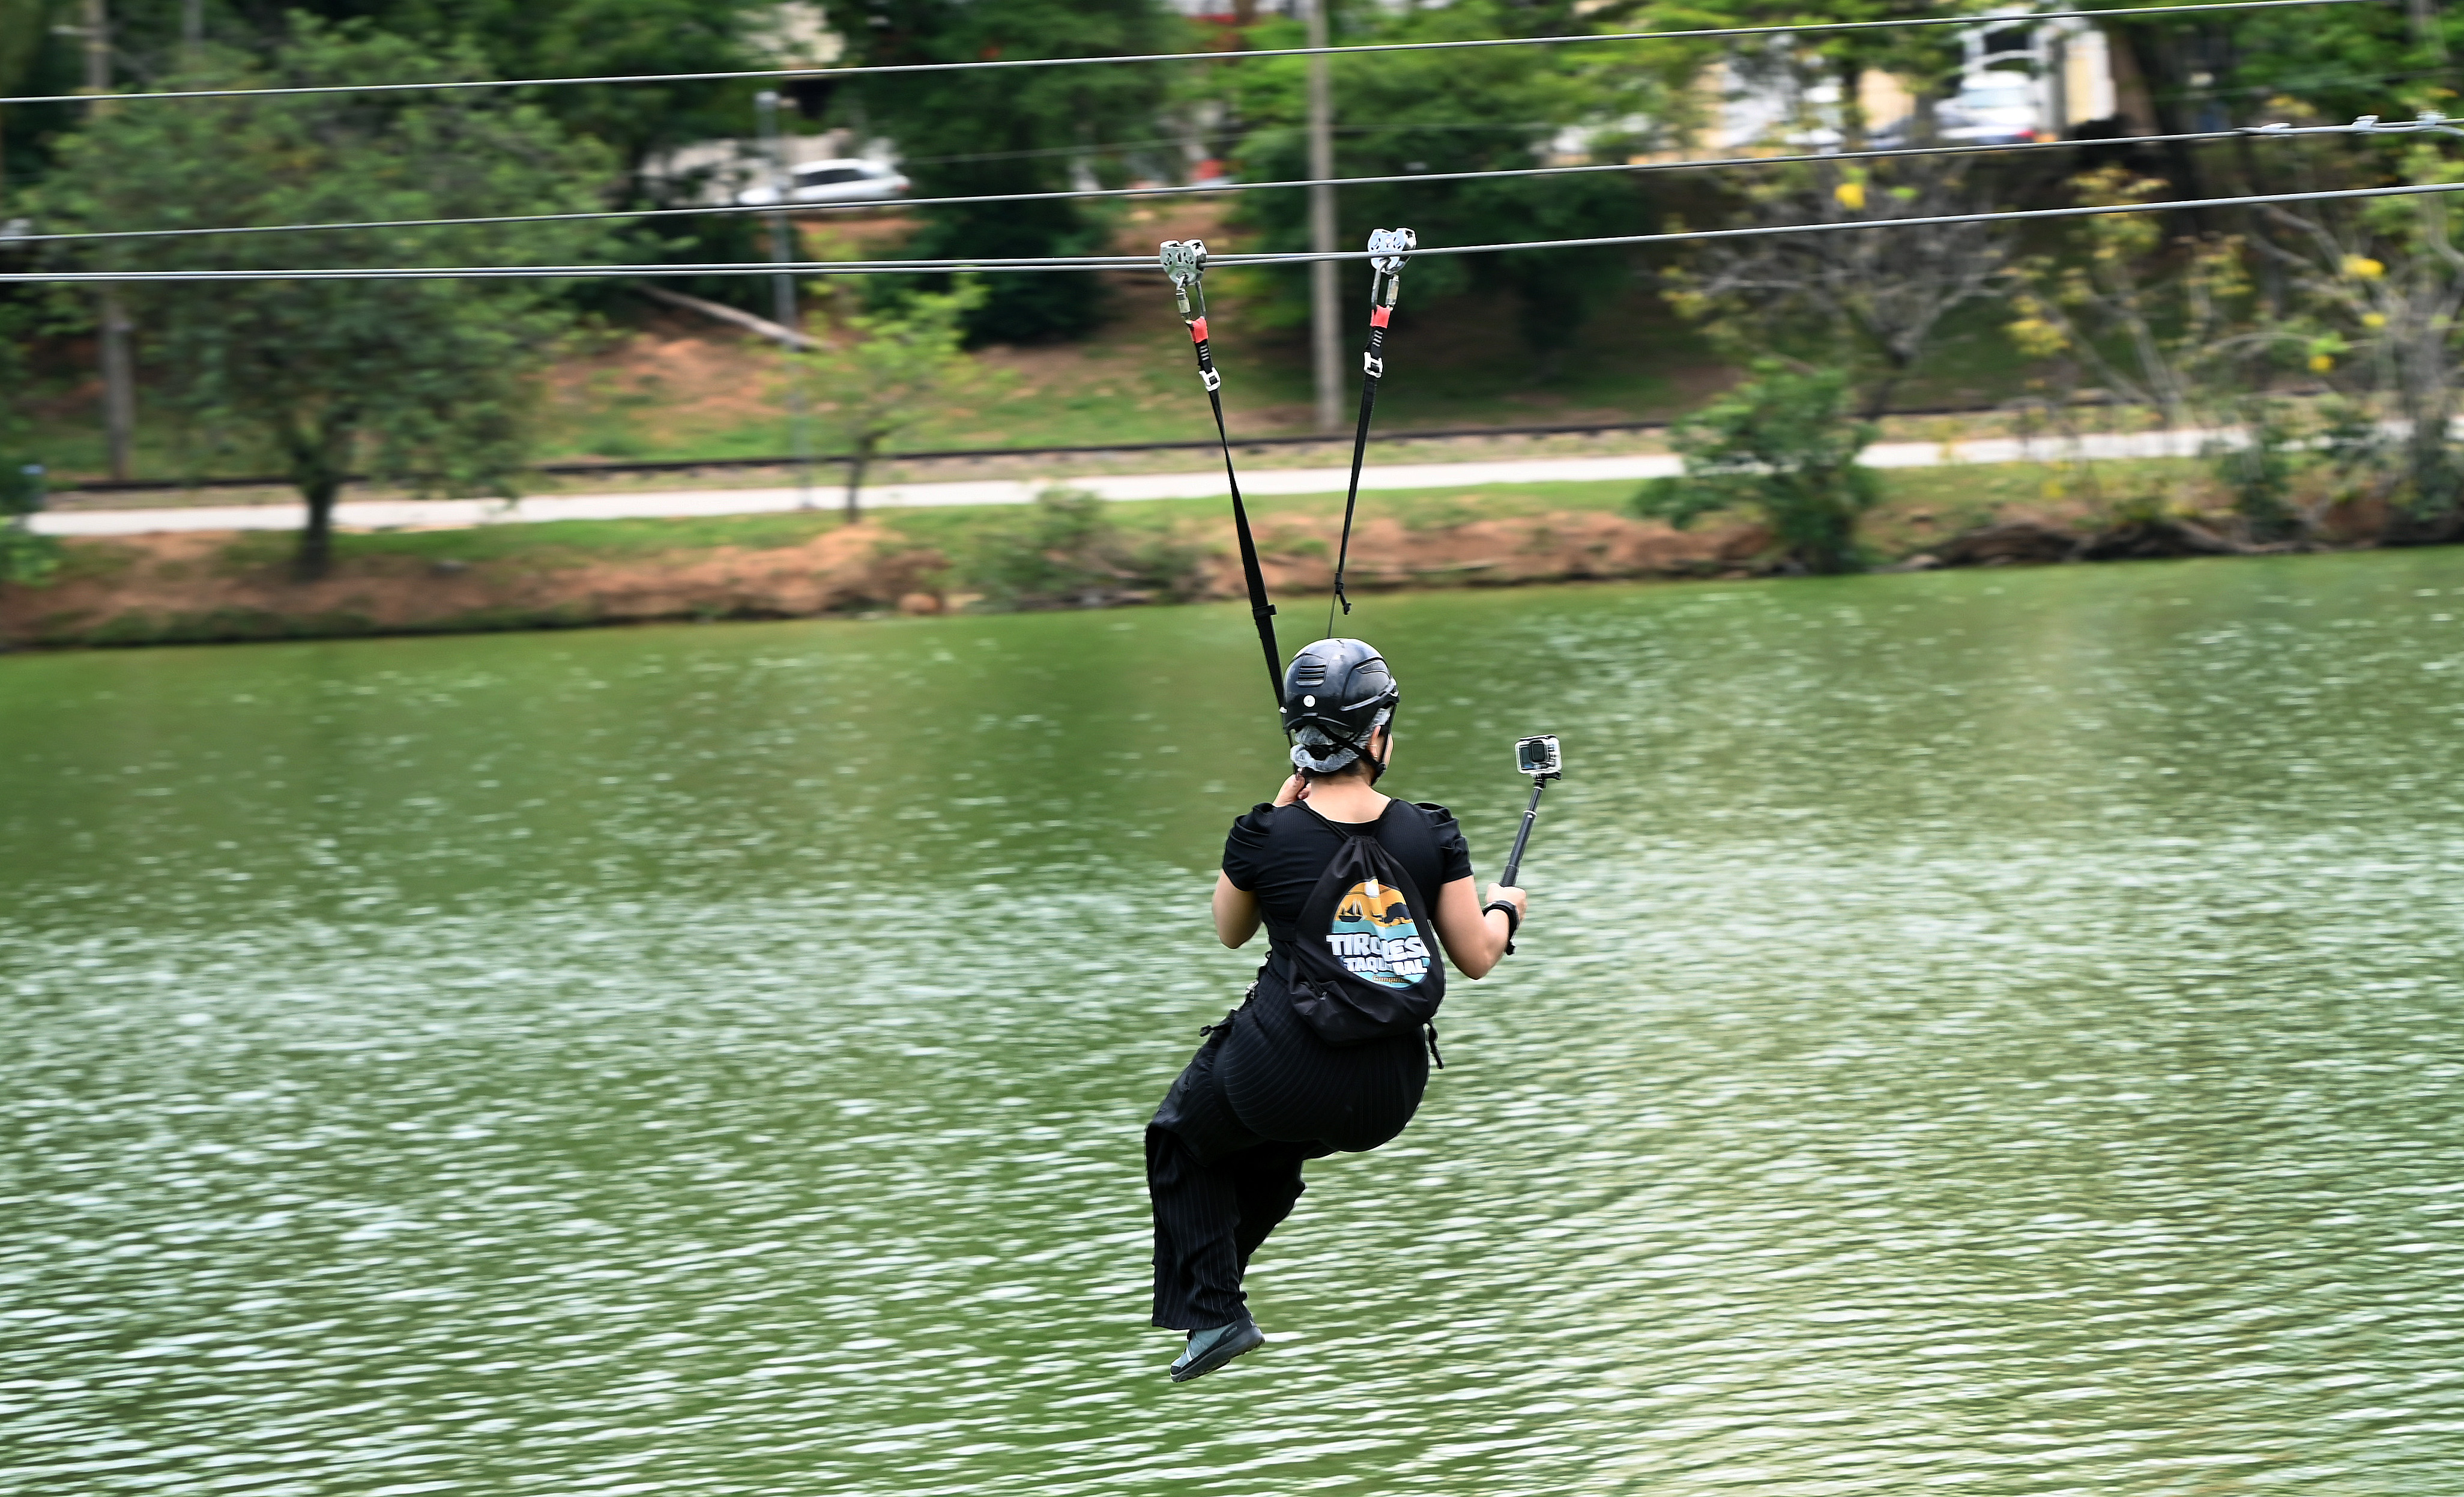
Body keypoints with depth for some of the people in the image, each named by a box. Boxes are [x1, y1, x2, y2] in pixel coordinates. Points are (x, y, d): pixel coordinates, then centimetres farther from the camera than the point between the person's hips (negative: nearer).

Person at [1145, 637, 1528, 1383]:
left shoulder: (1265, 837, -11)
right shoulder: (1431, 835, -7)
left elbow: (1229, 933, 10)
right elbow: (1476, 958, 3)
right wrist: (1503, 910, 25)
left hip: (1281, 1080, -3)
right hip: (1388, 1103, 3)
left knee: (1183, 1137, 29)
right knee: (1273, 1138, 36)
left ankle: (1212, 1313, 15)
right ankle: (1209, 1290, 44)